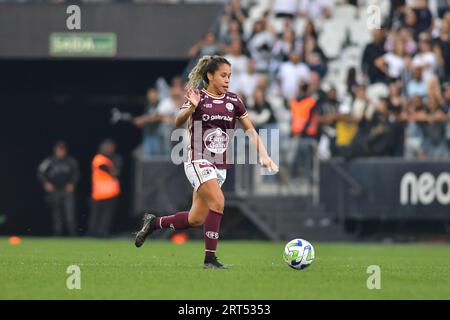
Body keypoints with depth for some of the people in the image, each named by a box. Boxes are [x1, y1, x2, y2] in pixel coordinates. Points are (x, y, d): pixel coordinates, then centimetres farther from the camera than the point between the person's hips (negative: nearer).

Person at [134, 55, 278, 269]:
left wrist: (263, 155, 5)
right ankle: (209, 259, -18)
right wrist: (191, 108, -39)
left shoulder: (233, 101, 7)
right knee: (217, 202, -24)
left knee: (195, 219, 5)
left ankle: (153, 223, 29)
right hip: (199, 161, -6)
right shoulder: (198, 98, -7)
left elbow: (250, 130, 15)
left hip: (220, 166, 6)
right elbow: (179, 122, -19)